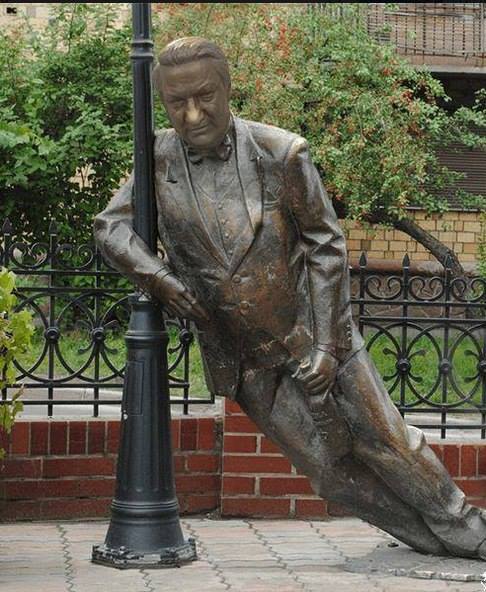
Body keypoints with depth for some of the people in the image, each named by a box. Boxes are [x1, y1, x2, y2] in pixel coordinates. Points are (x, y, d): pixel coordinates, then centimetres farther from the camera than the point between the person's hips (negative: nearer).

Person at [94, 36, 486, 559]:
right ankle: (430, 539, 20)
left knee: (387, 442, 4)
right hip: (246, 360, 2)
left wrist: (325, 345, -10)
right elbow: (110, 226, 3)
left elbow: (326, 246, -6)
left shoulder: (280, 154, -13)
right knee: (328, 467, 3)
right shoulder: (159, 158, -6)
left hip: (313, 333, -2)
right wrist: (161, 280, -15)